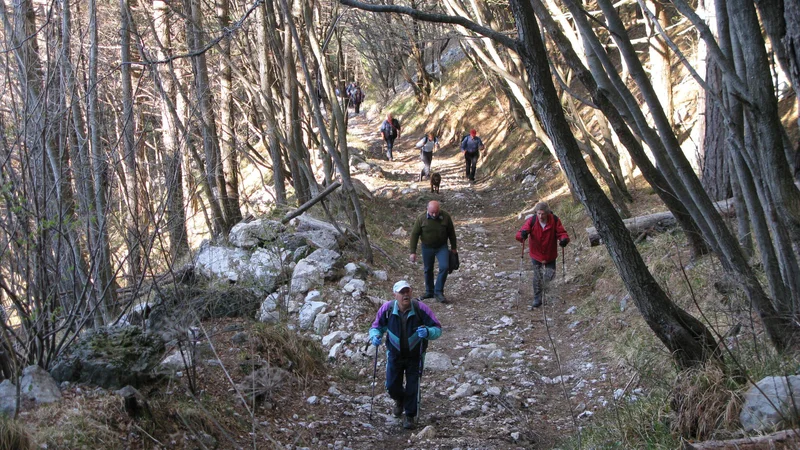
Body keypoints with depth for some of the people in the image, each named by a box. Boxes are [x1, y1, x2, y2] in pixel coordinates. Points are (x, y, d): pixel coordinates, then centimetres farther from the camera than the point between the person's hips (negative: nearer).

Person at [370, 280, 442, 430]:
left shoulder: (420, 308, -22)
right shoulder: (387, 309, -17)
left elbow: (437, 329, -18)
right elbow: (376, 327, -2)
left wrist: (427, 332, -40)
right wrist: (375, 336, -25)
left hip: (415, 355, -1)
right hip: (395, 354, 2)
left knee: (412, 387, 4)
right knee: (391, 385, 6)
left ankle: (410, 416, 28)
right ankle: (399, 400, 43)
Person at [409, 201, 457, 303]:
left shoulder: (445, 217, -13)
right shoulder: (422, 219, -15)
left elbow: (451, 232, 1)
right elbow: (414, 235, -8)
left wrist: (453, 247, 8)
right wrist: (413, 252, -10)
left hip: (442, 247, 0)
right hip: (427, 248, 0)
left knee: (444, 267, -17)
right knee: (428, 270, 10)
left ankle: (438, 292, -6)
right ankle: (429, 292, 27)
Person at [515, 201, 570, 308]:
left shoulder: (554, 220, -18)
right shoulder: (532, 221, -19)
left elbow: (561, 233, -13)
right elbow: (519, 234, -21)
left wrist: (564, 239, -37)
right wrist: (523, 235, -46)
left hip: (550, 254, 1)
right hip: (536, 253, -1)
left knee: (550, 275, 9)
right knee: (537, 277, 5)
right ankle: (537, 299, 20)